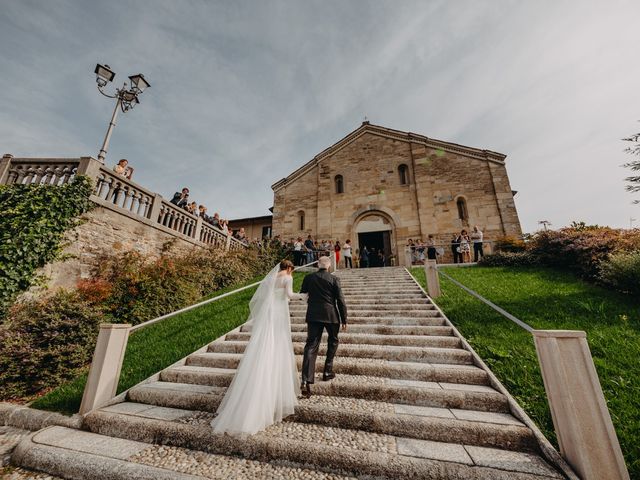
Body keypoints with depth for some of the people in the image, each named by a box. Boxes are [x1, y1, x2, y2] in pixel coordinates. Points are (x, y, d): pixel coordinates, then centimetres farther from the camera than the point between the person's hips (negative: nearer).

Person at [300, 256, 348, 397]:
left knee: (311, 346, 3)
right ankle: (327, 371, 27)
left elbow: (302, 295, 10)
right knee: (333, 341, 22)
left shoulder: (308, 278, 0)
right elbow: (340, 300, -7)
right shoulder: (334, 279, -6)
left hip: (313, 315, 2)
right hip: (331, 315, -1)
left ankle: (306, 380, -7)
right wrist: (344, 319, 1)